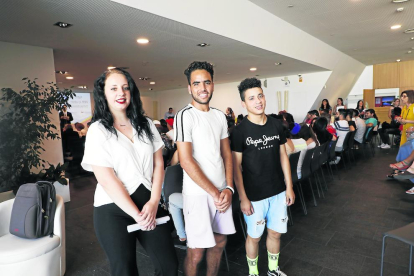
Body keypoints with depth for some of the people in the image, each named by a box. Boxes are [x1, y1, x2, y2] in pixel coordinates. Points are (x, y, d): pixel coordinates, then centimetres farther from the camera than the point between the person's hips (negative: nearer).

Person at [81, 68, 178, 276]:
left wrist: (153, 202, -7)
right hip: (113, 210, -3)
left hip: (148, 203, 4)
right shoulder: (98, 130, -7)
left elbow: (158, 165, 4)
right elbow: (107, 180, -13)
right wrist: (136, 214, -12)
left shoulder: (145, 124, 6)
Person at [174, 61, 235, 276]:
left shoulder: (220, 116, 8)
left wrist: (228, 188, -3)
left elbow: (226, 154, 10)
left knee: (220, 241, 19)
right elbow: (186, 161, -18)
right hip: (198, 193, -6)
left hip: (221, 190, 6)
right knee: (196, 251, 5)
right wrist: (214, 193, -14)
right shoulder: (185, 116, -12)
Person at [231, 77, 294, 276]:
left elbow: (283, 156, 6)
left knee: (275, 232, 18)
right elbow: (236, 166, -11)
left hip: (278, 191, 4)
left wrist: (289, 187, 5)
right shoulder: (239, 131, -13)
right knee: (254, 236, 12)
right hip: (254, 195, -4)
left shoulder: (276, 125, 0)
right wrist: (243, 197, -13)